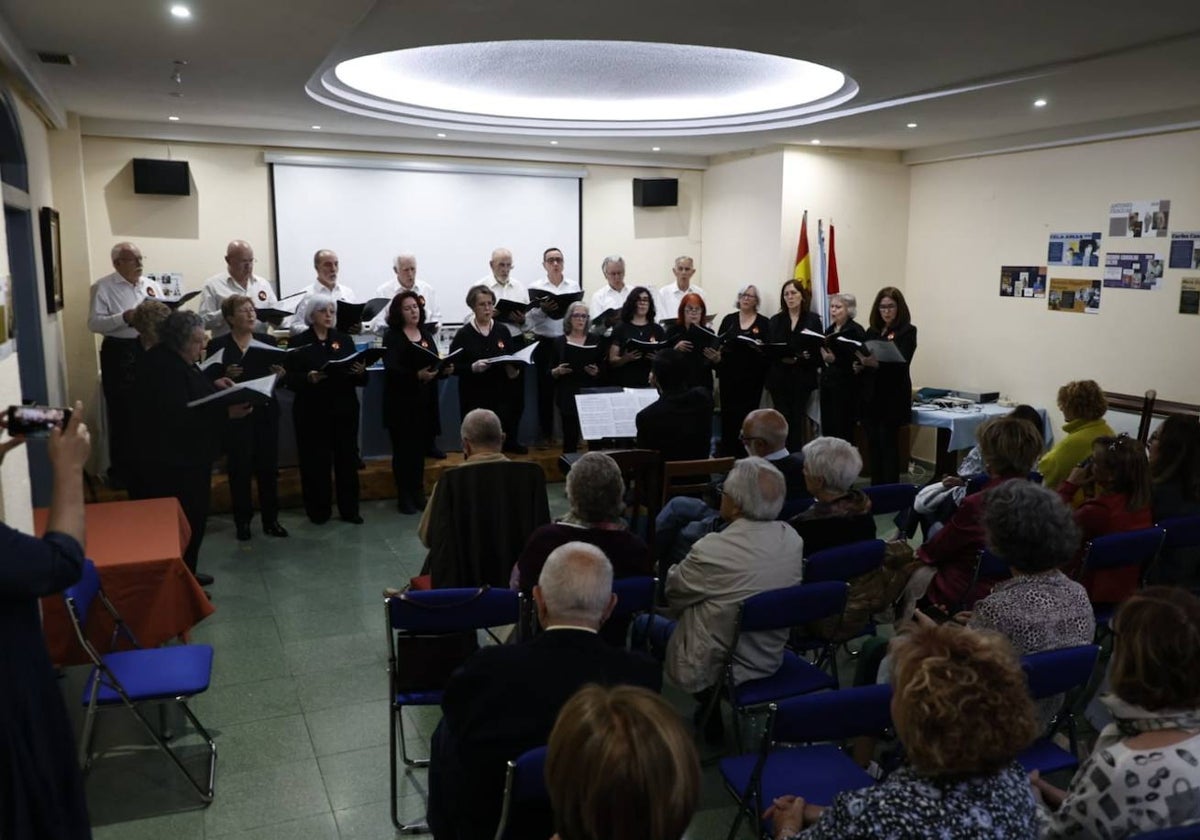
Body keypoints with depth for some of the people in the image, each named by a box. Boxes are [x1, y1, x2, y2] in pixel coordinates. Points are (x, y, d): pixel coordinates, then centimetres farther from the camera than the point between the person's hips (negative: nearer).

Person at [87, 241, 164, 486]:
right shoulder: (103, 287, -4)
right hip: (118, 353, -4)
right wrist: (124, 318, -23)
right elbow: (94, 323, -11)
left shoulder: (151, 285, 11)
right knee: (122, 413, 1)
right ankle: (120, 470, 11)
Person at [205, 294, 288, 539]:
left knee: (268, 467, 6)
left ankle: (271, 519, 15)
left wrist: (280, 374, -13)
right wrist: (225, 376, -22)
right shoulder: (217, 346, -1)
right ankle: (242, 521, 14)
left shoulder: (268, 342, 7)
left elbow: (279, 376, 8)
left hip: (266, 414, 3)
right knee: (240, 469, 2)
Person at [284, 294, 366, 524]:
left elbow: (360, 379, 6)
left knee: (347, 458, 6)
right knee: (315, 461, 2)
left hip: (344, 410, 3)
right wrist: (308, 378, -25)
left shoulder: (345, 339, 9)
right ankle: (318, 510, 14)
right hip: (312, 412, -2)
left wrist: (361, 372, -16)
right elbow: (290, 379, -6)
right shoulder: (299, 342, 0)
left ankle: (349, 509, 16)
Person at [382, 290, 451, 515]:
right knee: (404, 449, 0)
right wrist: (417, 375, -32)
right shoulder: (392, 336, -6)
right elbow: (391, 369, -18)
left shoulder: (426, 333, 11)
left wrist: (444, 370, -9)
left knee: (421, 448, 9)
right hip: (401, 402, -5)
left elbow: (435, 363, 13)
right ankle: (404, 497, 10)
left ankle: (418, 493, 21)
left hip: (425, 400, 5)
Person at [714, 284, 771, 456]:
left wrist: (760, 348, -19)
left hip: (752, 376, -2)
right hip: (729, 373, 2)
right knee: (728, 411, 1)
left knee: (747, 412, -2)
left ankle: (745, 452, 5)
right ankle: (727, 451, 10)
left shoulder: (763, 323, 5)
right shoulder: (729, 319, 12)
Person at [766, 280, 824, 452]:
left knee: (798, 418, 2)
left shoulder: (813, 319, 4)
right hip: (779, 378, 1)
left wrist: (806, 356, -20)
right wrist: (781, 357, -15)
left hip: (802, 377, -1)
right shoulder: (775, 320, 10)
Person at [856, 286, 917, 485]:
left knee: (888, 445, -5)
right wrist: (858, 366, -7)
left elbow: (901, 363, -16)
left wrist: (875, 362, -33)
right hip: (870, 396, 5)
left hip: (892, 398, -5)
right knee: (873, 445, 7)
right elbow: (863, 359, 17)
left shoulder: (907, 331, -4)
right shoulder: (872, 331, 13)